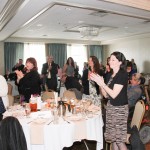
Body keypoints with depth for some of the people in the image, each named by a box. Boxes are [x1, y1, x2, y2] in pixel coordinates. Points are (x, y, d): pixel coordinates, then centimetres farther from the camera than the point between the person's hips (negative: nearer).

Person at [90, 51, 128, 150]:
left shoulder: (122, 74, -13)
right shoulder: (111, 75, 10)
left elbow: (114, 94, -19)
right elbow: (106, 95, 9)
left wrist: (101, 83, -16)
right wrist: (100, 83, -3)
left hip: (120, 109, -7)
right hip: (110, 107, 7)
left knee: (119, 140, 0)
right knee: (113, 138, 11)